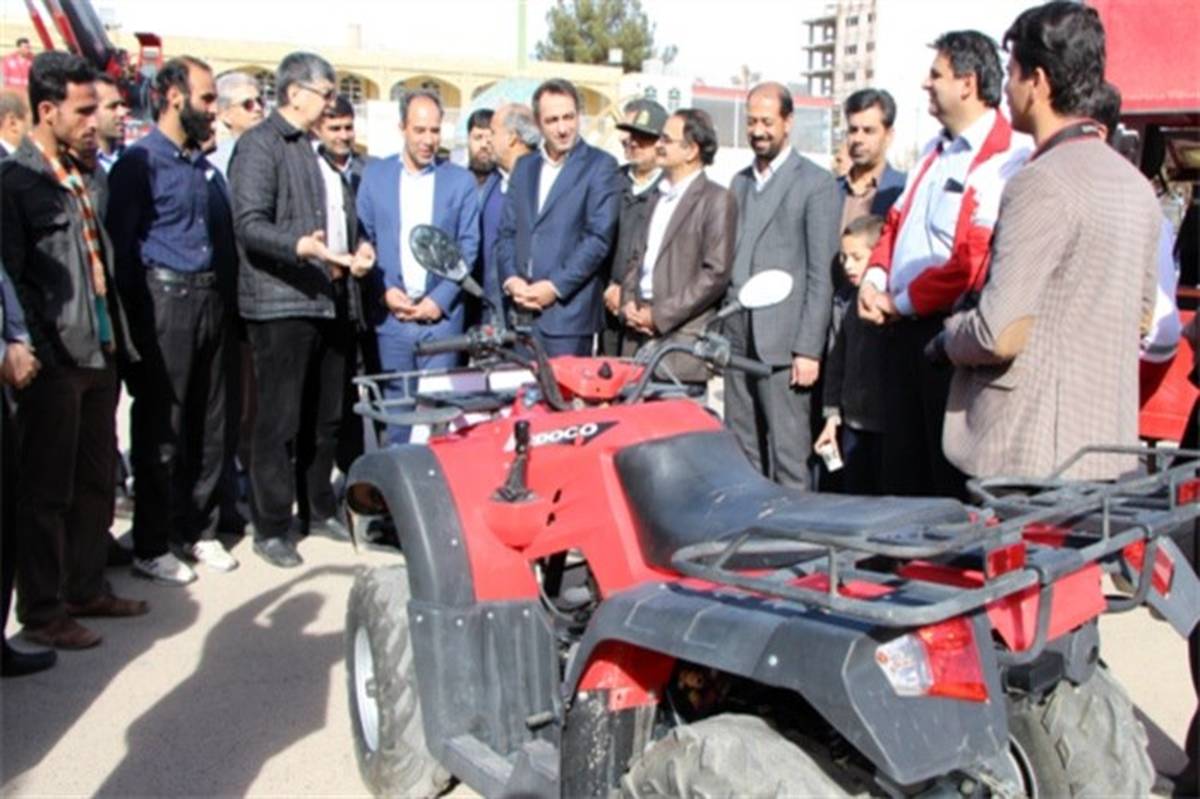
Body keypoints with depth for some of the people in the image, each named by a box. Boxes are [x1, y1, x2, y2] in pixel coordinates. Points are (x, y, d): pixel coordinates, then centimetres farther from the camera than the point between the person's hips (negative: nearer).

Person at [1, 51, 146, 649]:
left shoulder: (80, 178, 16)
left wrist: (117, 338, 15)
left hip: (98, 353, 8)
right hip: (55, 361, -8)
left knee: (97, 481, 15)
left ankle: (86, 588, 29)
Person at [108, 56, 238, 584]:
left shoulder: (204, 165, 16)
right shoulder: (141, 161, -7)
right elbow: (122, 243, -11)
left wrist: (218, 293, 9)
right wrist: (137, 313, -14)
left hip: (207, 298, 7)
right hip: (164, 300, -7)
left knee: (208, 422, 11)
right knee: (161, 429, -1)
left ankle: (198, 529, 24)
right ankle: (152, 546, 10)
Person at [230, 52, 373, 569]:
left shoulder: (307, 148, 20)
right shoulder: (259, 144, -7)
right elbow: (249, 225, -17)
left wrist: (345, 259, 9)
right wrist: (300, 247, -30)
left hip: (321, 302, 8)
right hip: (278, 304, -8)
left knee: (326, 416, 13)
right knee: (279, 421, -2)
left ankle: (318, 507, 27)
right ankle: (270, 529, 9)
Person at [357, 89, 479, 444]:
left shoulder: (461, 180, 6)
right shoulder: (374, 175, 9)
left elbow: (469, 248, 3)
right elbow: (362, 241, 6)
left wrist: (441, 299, -6)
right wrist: (384, 291, -6)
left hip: (442, 315, -1)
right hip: (390, 314, 1)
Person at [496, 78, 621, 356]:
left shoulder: (600, 166, 0)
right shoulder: (524, 167, 18)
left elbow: (599, 238, -8)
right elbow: (507, 232, 15)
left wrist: (555, 287, -13)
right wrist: (510, 279, -3)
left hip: (568, 311, -5)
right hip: (520, 311, 5)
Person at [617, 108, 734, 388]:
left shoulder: (716, 199, -4)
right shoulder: (657, 196, 20)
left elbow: (716, 273, -11)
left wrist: (660, 315, -13)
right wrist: (628, 303, 3)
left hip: (683, 337, -7)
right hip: (639, 335, 7)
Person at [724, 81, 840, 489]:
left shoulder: (817, 184, -2)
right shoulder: (740, 182, 19)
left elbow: (822, 274, -7)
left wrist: (809, 349, -13)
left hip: (783, 343, -6)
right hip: (737, 340, 6)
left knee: (788, 456, -4)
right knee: (741, 455, 10)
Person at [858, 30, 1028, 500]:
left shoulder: (1008, 158, -13)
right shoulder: (936, 151, 17)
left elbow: (975, 259, -21)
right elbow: (897, 222, 21)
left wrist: (902, 303, -13)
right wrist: (874, 279, 2)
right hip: (905, 330, 9)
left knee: (952, 480, 0)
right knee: (901, 471, 16)